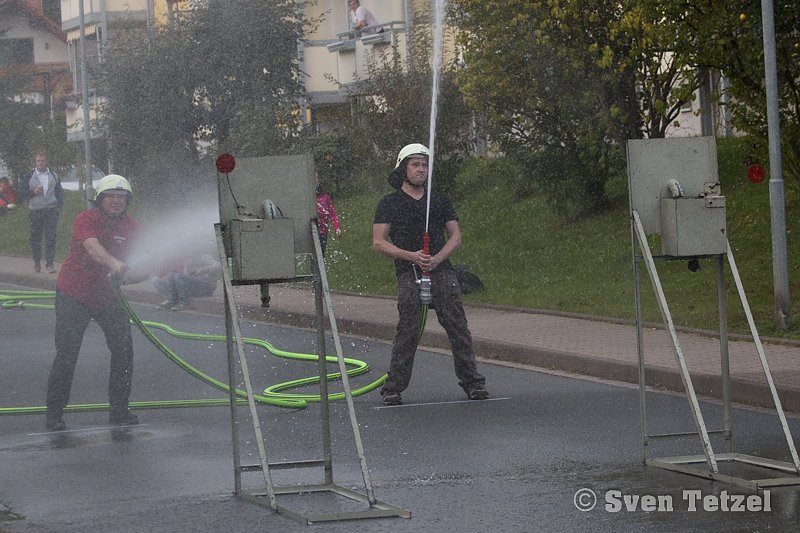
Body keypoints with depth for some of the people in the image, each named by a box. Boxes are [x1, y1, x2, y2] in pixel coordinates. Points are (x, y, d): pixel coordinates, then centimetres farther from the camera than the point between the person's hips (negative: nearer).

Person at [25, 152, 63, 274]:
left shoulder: (53, 176, 10)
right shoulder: (29, 176, 4)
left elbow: (59, 191, 14)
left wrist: (58, 206, 3)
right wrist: (33, 192, -16)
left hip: (51, 210, 0)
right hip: (35, 210, 0)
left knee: (51, 237, -7)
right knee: (35, 236, 5)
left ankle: (49, 263, -7)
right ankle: (37, 261, 21)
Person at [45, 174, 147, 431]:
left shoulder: (132, 227, -5)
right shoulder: (85, 220, -17)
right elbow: (92, 248, -37)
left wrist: (128, 276, -36)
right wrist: (115, 264, -57)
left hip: (109, 297, 4)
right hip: (74, 294, -4)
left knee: (124, 350, 0)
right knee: (66, 355, -8)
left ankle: (119, 410, 14)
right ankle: (54, 414, 0)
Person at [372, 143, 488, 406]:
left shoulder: (440, 200, 17)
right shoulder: (390, 203, 8)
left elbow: (455, 236, 14)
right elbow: (378, 242, 2)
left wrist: (438, 258, -6)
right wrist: (412, 256, -11)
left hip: (442, 271, 3)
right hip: (409, 274, -3)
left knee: (458, 327, -2)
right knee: (407, 331, -10)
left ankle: (472, 382, 4)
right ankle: (393, 388, -2)